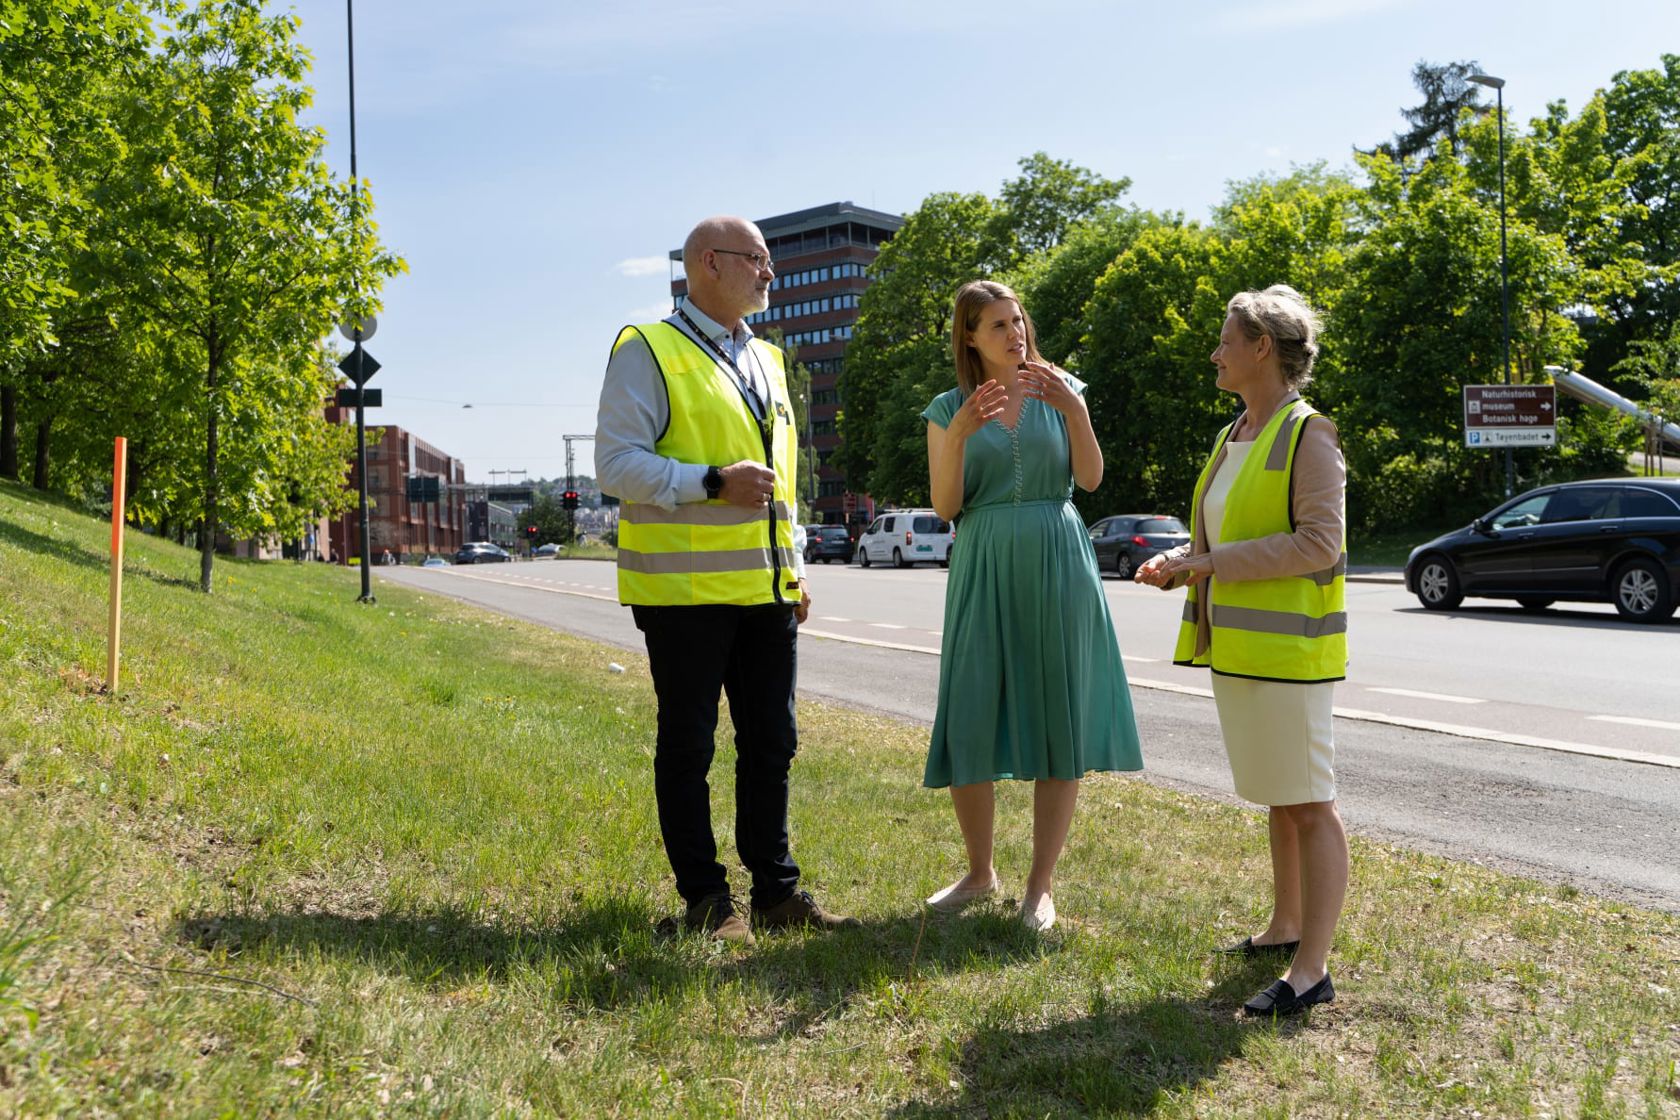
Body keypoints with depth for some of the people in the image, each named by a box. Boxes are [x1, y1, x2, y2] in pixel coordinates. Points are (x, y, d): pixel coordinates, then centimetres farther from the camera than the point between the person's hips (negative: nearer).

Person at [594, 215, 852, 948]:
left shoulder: (766, 360, 19)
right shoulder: (649, 351, -4)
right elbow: (616, 463, -12)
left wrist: (796, 569, 17)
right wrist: (714, 483, -22)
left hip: (765, 588, 7)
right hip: (686, 587, -7)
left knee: (771, 744, 11)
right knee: (688, 748, 3)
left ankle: (775, 889, 23)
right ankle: (705, 899, 14)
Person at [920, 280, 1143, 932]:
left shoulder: (1060, 390, 7)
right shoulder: (949, 408, 6)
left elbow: (1090, 479, -2)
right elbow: (944, 507, -2)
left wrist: (1076, 411, -17)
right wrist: (959, 434, -16)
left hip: (1058, 566, 0)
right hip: (984, 571, 0)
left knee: (1060, 724, 0)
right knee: (970, 724, 0)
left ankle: (1040, 886, 11)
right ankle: (980, 873, 20)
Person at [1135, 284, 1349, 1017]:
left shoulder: (1307, 435, -11)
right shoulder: (1234, 437, 15)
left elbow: (1320, 542, -20)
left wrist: (1212, 563, -20)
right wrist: (1178, 563, 4)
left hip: (1288, 649, -9)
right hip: (1236, 646, 9)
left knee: (1309, 805, -3)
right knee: (1276, 799, 18)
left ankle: (1312, 969, 1)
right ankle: (1286, 927, 31)